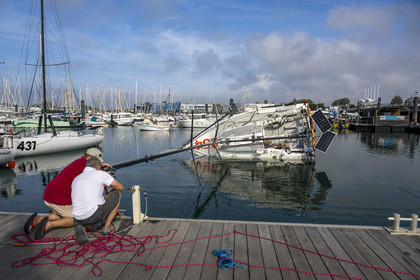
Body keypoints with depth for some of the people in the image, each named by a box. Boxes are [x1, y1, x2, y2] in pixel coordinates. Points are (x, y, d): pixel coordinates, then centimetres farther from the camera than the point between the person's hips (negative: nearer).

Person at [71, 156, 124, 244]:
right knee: (117, 194, 18)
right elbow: (120, 187, 7)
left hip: (79, 219, 6)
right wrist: (107, 195, 26)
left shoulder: (76, 180, 19)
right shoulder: (100, 174, 1)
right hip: (95, 214, -6)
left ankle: (82, 229, 3)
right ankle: (107, 226, 15)